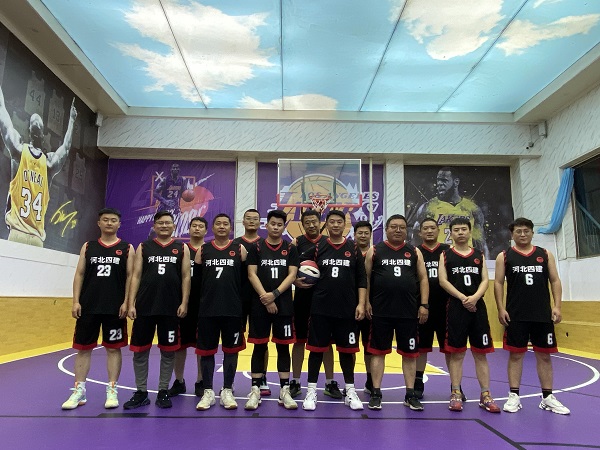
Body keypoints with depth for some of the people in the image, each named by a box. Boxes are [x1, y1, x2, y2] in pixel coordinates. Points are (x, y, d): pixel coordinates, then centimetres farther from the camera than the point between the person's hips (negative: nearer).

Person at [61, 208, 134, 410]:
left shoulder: (127, 248, 3)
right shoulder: (88, 246, 9)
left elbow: (130, 276, 0)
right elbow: (79, 274, 7)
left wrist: (126, 302, -8)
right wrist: (76, 301, -2)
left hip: (115, 307, -2)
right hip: (88, 306, 2)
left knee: (113, 348, 4)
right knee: (83, 348, 7)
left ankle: (112, 390, 14)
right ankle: (79, 391, 19)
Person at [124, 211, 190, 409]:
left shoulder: (182, 248, 6)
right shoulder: (143, 247, 8)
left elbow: (186, 277, 3)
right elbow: (136, 276, 4)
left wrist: (184, 303, -6)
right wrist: (131, 304, -3)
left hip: (171, 308, 0)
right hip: (144, 307, 1)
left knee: (168, 351, 6)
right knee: (140, 350, 6)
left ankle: (163, 392, 20)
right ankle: (141, 392, 21)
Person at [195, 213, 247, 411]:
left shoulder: (239, 249, 2)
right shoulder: (203, 250, 6)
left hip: (233, 310, -1)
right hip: (207, 309, 1)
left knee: (231, 350, 8)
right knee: (206, 351, 7)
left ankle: (227, 391, 21)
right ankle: (208, 392, 21)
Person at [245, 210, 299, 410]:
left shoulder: (290, 249, 6)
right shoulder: (256, 247, 3)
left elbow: (292, 275, -2)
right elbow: (252, 275, -4)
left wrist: (274, 294, -15)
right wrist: (266, 299, -12)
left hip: (284, 306, 1)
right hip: (260, 305, -1)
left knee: (283, 347, 7)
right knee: (259, 347, 5)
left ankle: (284, 390, 15)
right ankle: (255, 390, 15)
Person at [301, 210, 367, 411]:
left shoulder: (353, 249, 4)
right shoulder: (318, 247, 3)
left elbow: (362, 279, 3)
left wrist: (361, 303, -4)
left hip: (347, 309, 1)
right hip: (320, 308, 0)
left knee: (346, 350, 11)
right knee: (317, 349, 5)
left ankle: (350, 392, 25)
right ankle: (311, 391, 18)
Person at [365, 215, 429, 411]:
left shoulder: (414, 252, 10)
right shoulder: (375, 251, 4)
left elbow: (423, 278, 8)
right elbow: (366, 278, 3)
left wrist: (424, 305, 0)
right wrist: (366, 303, -3)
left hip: (409, 312, 2)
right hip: (381, 312, -1)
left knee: (410, 353, 8)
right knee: (378, 351, 5)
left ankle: (410, 395, 21)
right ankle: (376, 394, 15)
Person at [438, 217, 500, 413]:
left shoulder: (479, 255, 13)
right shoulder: (446, 255, 5)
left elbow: (485, 280, 4)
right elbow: (443, 281, -4)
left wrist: (475, 297, -14)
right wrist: (462, 298, -16)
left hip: (478, 307, 3)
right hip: (456, 307, -2)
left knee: (481, 353, 7)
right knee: (456, 352, 1)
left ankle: (485, 396, 15)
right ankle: (456, 394, 10)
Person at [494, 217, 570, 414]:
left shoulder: (545, 255, 9)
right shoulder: (504, 256, 3)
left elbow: (555, 281, 8)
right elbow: (498, 283, 1)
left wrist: (557, 306, -3)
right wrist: (501, 309, -8)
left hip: (543, 314, 2)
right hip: (516, 315, -2)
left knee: (544, 355, 9)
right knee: (516, 354, 3)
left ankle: (548, 398, 21)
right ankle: (514, 396, 12)